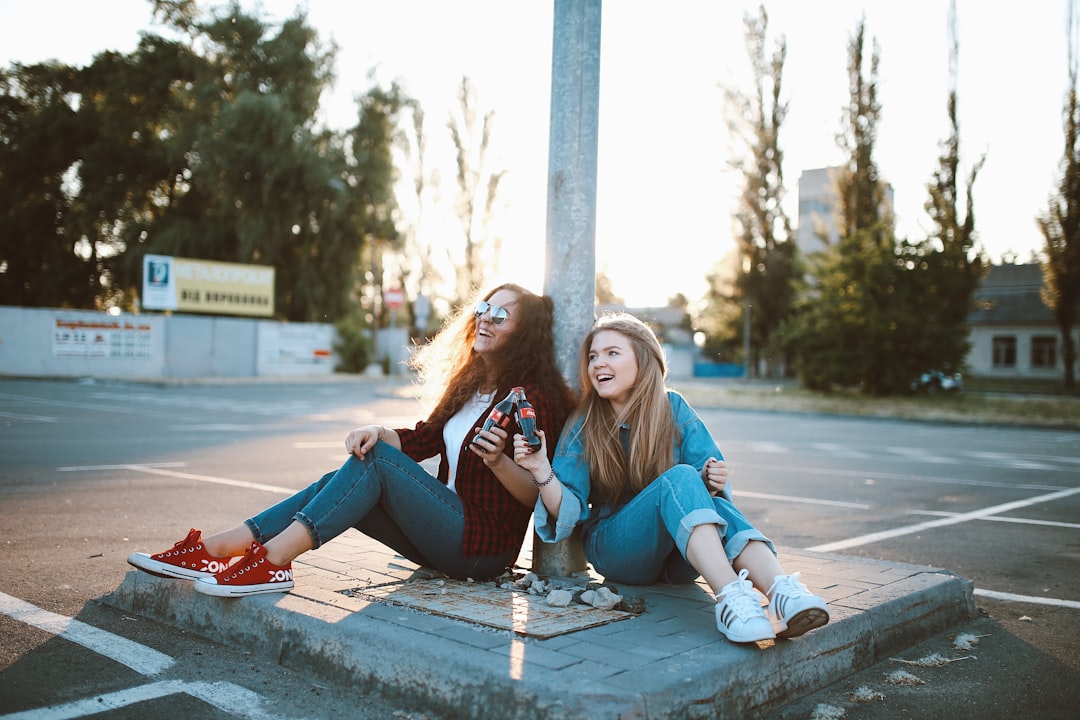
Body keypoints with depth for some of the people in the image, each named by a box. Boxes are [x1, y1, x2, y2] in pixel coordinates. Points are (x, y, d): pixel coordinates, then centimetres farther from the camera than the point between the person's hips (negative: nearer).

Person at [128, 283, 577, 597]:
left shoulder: (534, 398, -10)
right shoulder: (470, 386, 16)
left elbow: (540, 496, -14)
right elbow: (419, 442, 11)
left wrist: (498, 461, -31)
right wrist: (379, 433, -9)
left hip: (486, 548, -8)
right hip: (450, 537, 8)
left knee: (377, 460, -21)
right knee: (338, 482, -7)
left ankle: (273, 560, -26)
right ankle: (214, 549, -14)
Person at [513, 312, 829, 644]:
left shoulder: (673, 408, 2)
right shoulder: (583, 426, -2)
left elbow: (709, 484, -2)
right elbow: (567, 511, -9)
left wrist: (713, 483, -25)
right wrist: (541, 470, -28)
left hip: (680, 559, 2)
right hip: (615, 551, -2)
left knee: (719, 508, -31)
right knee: (679, 478, -30)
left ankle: (783, 594, -55)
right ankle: (731, 598, -51)